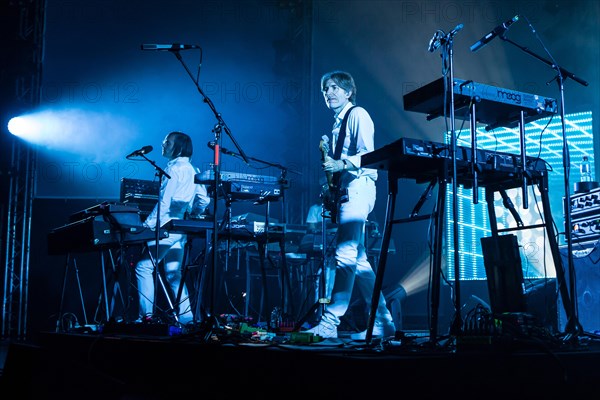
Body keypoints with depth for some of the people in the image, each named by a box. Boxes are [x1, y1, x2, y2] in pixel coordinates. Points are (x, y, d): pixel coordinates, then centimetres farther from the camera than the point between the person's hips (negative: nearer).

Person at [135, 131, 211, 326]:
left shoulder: (173, 168, -10)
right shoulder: (192, 170, 14)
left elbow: (164, 202, -18)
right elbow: (204, 199, 13)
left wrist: (148, 224, -17)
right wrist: (190, 215, 27)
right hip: (181, 228, 9)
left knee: (144, 267, -4)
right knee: (174, 273, 11)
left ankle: (146, 315, -8)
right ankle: (186, 317, 8)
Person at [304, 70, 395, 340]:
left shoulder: (358, 115, -1)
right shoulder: (337, 124, 25)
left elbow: (368, 154, -13)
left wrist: (341, 164, -24)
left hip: (358, 188, -10)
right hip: (344, 191, 10)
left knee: (345, 255, -18)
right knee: (357, 260, 7)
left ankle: (329, 324, -25)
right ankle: (382, 323, 11)